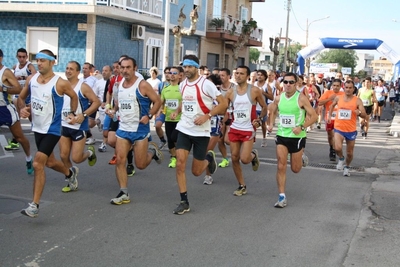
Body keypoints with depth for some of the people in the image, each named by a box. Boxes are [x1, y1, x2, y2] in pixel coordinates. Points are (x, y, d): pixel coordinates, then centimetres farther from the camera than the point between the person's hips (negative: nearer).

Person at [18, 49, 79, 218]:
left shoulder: (60, 83, -16)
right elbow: (21, 97, 11)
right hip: (37, 128, 7)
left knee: (38, 164, -17)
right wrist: (22, 109, -8)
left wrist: (72, 113, 1)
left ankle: (34, 205, -11)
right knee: (49, 162, 23)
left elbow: (74, 97, 3)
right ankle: (70, 173, 55)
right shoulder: (31, 79, -1)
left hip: (52, 130, -7)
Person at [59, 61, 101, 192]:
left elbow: (97, 102, -13)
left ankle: (90, 152, 28)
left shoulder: (83, 86, -11)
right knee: (64, 156, 4)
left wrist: (83, 115, -22)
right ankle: (72, 182, 20)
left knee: (76, 158, -5)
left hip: (79, 127, -5)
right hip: (64, 125, 6)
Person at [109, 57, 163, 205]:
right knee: (120, 161, -4)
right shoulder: (120, 84, 7)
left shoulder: (142, 85, -12)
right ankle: (124, 194, 4)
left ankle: (152, 151, 33)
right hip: (123, 128, 5)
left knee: (140, 165, 0)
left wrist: (149, 116, -19)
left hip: (140, 129, -5)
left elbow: (157, 101, -9)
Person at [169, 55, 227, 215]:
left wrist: (207, 116, -23)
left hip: (201, 132, -4)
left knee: (196, 171, 4)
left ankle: (209, 158, 39)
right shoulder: (182, 85, 5)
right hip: (184, 129, 4)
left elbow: (223, 104, -12)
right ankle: (184, 202, 2)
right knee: (180, 165, -9)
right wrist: (177, 111, 7)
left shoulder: (206, 84, -13)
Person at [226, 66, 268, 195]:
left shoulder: (255, 91, -6)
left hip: (248, 130, -3)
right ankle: (242, 186, 19)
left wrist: (259, 120, -9)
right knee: (234, 158, 4)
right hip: (234, 129, 4)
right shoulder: (231, 92, 1)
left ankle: (253, 155, 24)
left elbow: (264, 107, 5)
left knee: (244, 159, -14)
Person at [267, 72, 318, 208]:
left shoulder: (301, 98, -13)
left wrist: (301, 127, -24)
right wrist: (271, 123, 3)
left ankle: (302, 158, 44)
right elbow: (273, 111, 20)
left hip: (297, 137, -3)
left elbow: (314, 116, -12)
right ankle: (282, 197, 1)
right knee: (281, 167, -5)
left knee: (295, 169, 9)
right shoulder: (278, 98, 0)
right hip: (281, 136, 3)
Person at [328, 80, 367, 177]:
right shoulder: (338, 98, 0)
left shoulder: (357, 100, -8)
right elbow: (332, 105, 23)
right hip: (339, 128, 0)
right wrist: (329, 115, 15)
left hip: (351, 130, 0)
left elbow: (364, 115, -13)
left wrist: (359, 113, -33)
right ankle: (341, 158, 11)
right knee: (338, 148, -22)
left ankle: (346, 167, 40)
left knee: (349, 153, 12)